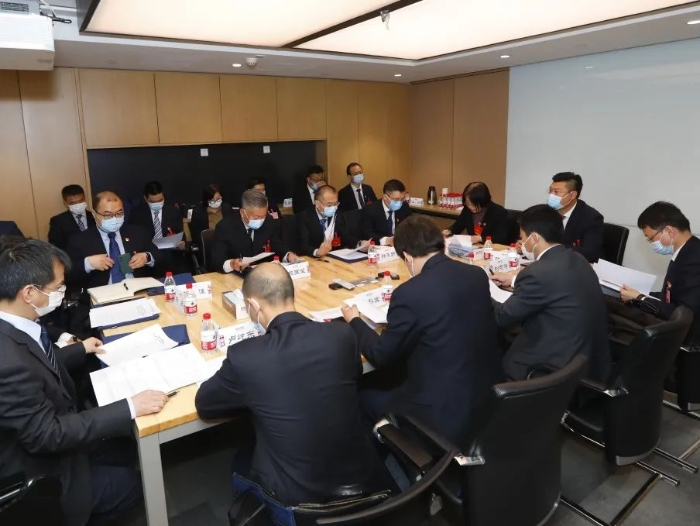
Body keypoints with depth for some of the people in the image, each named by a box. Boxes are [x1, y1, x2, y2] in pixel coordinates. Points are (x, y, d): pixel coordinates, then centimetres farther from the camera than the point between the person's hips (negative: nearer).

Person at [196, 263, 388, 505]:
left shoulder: (244, 356, -20)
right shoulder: (342, 335, -13)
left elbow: (203, 404, 0)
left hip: (298, 493, -3)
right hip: (360, 476, 4)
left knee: (241, 460, 25)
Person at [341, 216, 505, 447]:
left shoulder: (410, 293, -21)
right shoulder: (478, 274, -1)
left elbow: (382, 357, -8)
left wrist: (354, 321, 9)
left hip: (445, 416, -7)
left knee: (364, 398, 13)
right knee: (395, 381, 25)